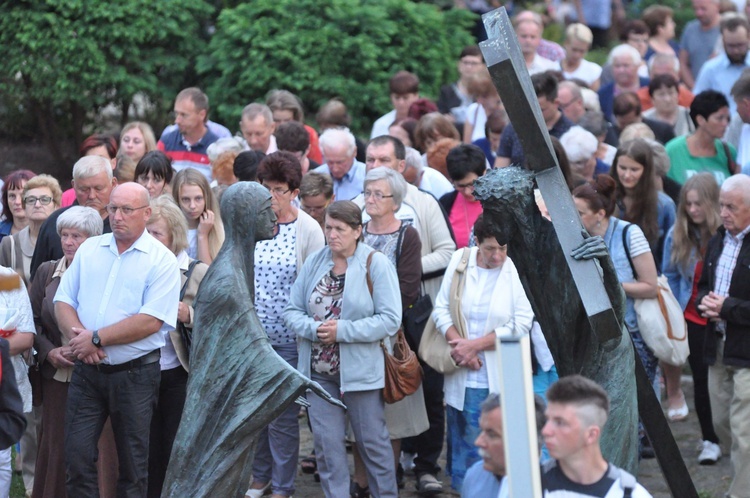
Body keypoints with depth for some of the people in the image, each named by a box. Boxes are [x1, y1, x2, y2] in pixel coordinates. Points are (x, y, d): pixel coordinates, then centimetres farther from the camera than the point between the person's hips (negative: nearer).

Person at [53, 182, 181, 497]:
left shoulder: (161, 260, -7)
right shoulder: (89, 249, 8)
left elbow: (151, 321, -17)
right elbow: (63, 302, 6)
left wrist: (97, 338, -17)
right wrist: (78, 335, -14)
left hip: (134, 374, -4)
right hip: (87, 371, 4)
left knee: (133, 464, 7)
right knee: (77, 456, 1)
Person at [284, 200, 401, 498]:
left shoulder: (376, 264, -8)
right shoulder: (314, 262, 4)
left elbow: (389, 320, -14)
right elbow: (292, 311, 5)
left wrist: (342, 330, -20)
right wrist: (314, 329, -15)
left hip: (360, 370, -4)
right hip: (318, 371, 4)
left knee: (372, 440, 7)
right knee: (326, 443, 6)